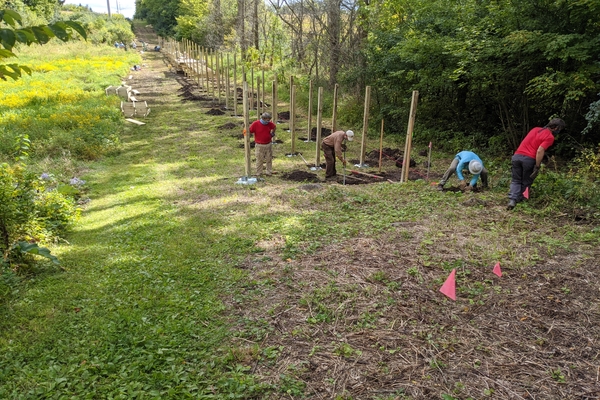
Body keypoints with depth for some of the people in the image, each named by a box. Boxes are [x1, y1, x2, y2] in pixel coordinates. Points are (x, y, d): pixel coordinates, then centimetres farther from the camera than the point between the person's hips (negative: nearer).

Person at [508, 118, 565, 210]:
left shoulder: (536, 129, 19)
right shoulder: (550, 137, -2)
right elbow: (540, 151, -13)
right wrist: (537, 167, -10)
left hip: (517, 155, 5)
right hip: (529, 159, -5)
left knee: (515, 181, 11)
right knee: (526, 182, 14)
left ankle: (512, 199, -7)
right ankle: (519, 200, 18)